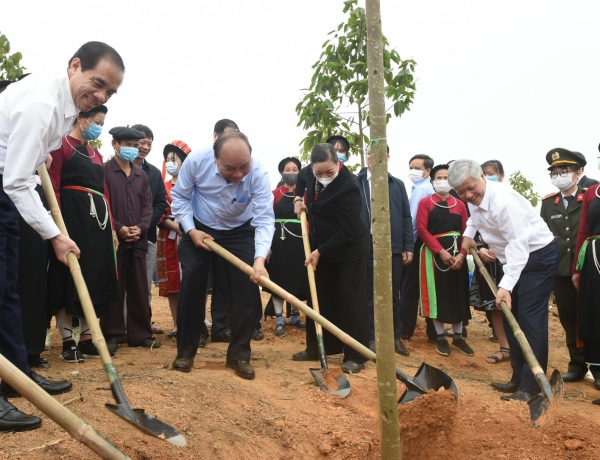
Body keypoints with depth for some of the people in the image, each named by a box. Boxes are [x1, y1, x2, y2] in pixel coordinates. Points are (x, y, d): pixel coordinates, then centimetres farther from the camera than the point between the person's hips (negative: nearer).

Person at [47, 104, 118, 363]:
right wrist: (59, 225, -19)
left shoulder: (96, 153, 19)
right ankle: (68, 341, 6)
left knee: (95, 277, 8)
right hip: (72, 215, -7)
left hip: (97, 217, 8)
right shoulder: (62, 145, -3)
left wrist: (111, 226, 13)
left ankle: (87, 339, 17)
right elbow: (53, 188, -11)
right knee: (70, 277, -3)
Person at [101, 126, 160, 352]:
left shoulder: (141, 175, 16)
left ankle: (140, 333, 16)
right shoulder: (104, 171, -1)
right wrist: (118, 228, -15)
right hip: (113, 239, -5)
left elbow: (148, 205, 11)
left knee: (140, 290, 8)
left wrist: (141, 227, -5)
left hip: (138, 240, 5)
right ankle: (112, 334, 10)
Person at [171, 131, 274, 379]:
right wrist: (190, 230, -21)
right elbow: (179, 197, -11)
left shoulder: (259, 172, -31)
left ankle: (239, 354, 8)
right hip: (199, 229, 0)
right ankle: (185, 351, 13)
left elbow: (264, 219, -34)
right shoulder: (196, 161, -28)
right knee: (190, 284, -4)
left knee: (246, 288, -6)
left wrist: (260, 258, -48)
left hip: (240, 233, 0)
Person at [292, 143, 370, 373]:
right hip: (322, 248, 8)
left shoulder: (348, 187, -28)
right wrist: (302, 202, 2)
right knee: (320, 299, 12)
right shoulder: (314, 175, -5)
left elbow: (346, 231, -26)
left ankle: (356, 356, 6)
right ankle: (317, 347, 24)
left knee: (351, 301, -3)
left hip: (349, 249, -7)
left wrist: (320, 251, -21)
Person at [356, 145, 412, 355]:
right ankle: (371, 337, 15)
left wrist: (408, 247, 2)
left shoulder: (397, 184, 11)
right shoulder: (355, 182, 4)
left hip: (393, 246, 2)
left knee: (393, 294, 10)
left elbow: (406, 217, 9)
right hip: (366, 246, -2)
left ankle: (395, 337, 21)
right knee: (369, 294, 5)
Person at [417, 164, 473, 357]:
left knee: (458, 294, 7)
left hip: (457, 255, 4)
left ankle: (458, 337, 20)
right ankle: (440, 337, 13)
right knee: (437, 294, 1)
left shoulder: (459, 204, 10)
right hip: (434, 253, -3)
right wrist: (441, 251, -17)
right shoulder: (425, 202, 0)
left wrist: (461, 254, -9)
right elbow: (421, 229, -9)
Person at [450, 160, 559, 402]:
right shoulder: (475, 199, 0)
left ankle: (531, 387, -5)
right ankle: (518, 378, 21)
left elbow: (518, 245, -32)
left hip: (538, 256, -9)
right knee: (511, 317, 11)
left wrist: (506, 285, -36)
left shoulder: (503, 201, -29)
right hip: (515, 258, 9)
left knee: (530, 319, -10)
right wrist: (468, 234, 12)